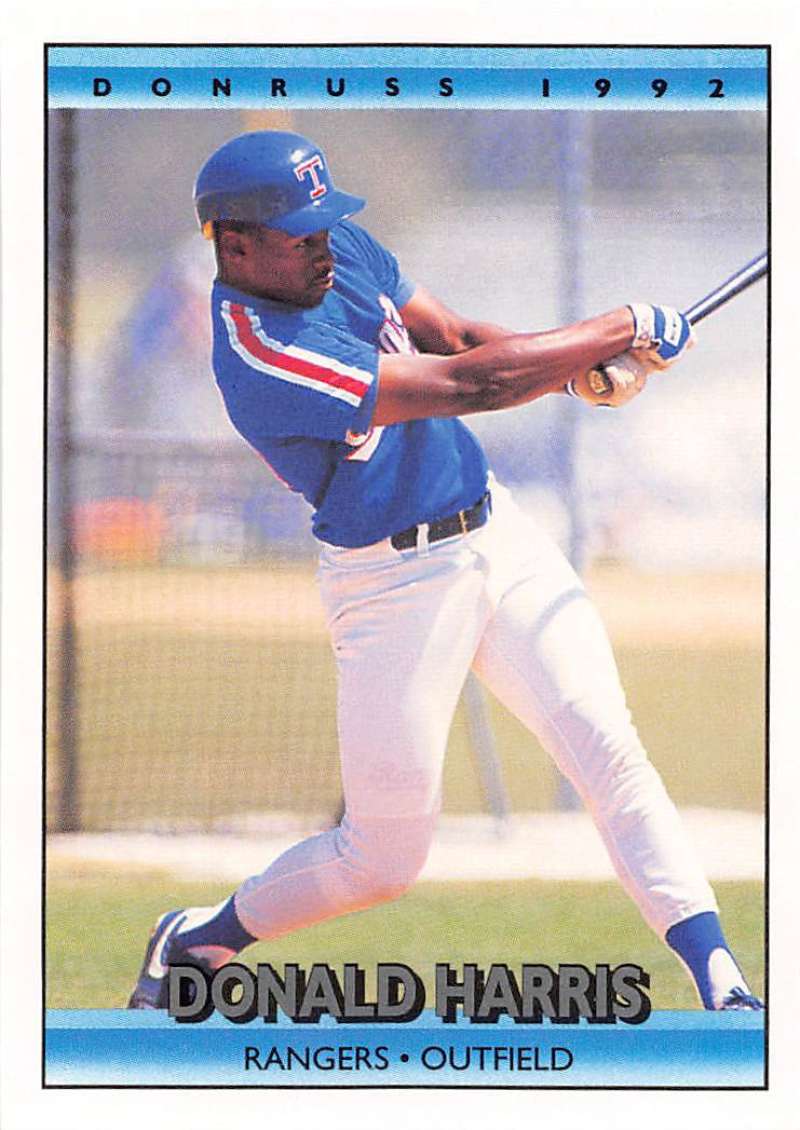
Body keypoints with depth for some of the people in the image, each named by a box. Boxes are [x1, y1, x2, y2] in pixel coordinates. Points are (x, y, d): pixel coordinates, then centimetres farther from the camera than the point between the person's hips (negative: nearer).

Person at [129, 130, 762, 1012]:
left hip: (497, 535, 7)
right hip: (394, 586, -7)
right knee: (384, 857, 2)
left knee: (608, 749, -9)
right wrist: (624, 329, -20)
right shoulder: (257, 353, -26)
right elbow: (463, 384, -27)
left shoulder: (345, 250, 1)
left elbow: (458, 336, 10)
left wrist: (583, 368, -11)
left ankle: (719, 982, -13)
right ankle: (200, 939, 26)